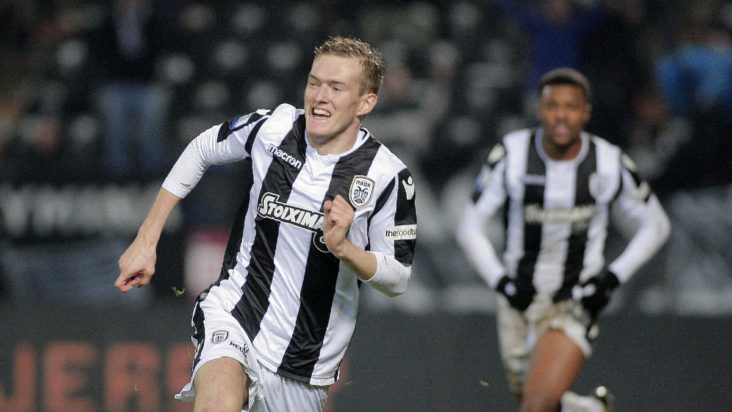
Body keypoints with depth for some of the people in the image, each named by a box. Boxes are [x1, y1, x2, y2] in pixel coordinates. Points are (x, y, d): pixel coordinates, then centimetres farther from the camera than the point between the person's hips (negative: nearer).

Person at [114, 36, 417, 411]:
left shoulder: (387, 176, -10)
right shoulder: (272, 128, -7)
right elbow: (201, 149, 13)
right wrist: (146, 240, 12)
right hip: (235, 311, -2)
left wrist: (342, 247, -24)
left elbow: (397, 279, -2)